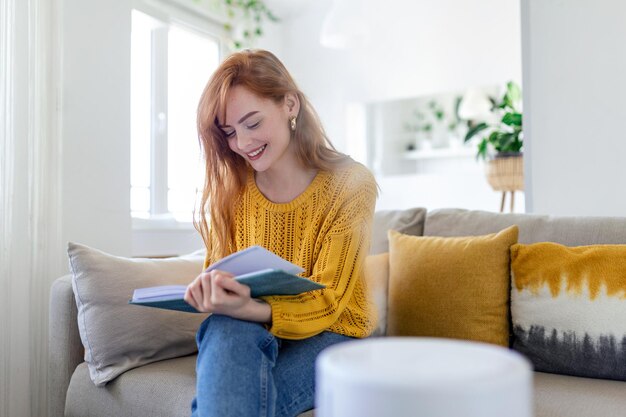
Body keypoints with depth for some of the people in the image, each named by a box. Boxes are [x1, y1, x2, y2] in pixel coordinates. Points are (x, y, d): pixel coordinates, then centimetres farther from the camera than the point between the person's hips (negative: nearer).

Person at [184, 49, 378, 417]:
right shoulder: (228, 188, -1)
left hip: (330, 334, -3)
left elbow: (325, 304, -17)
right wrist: (211, 291, -21)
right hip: (248, 332, 3)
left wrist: (248, 309, -36)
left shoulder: (350, 184, -13)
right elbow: (217, 273, 5)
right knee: (226, 331, -33)